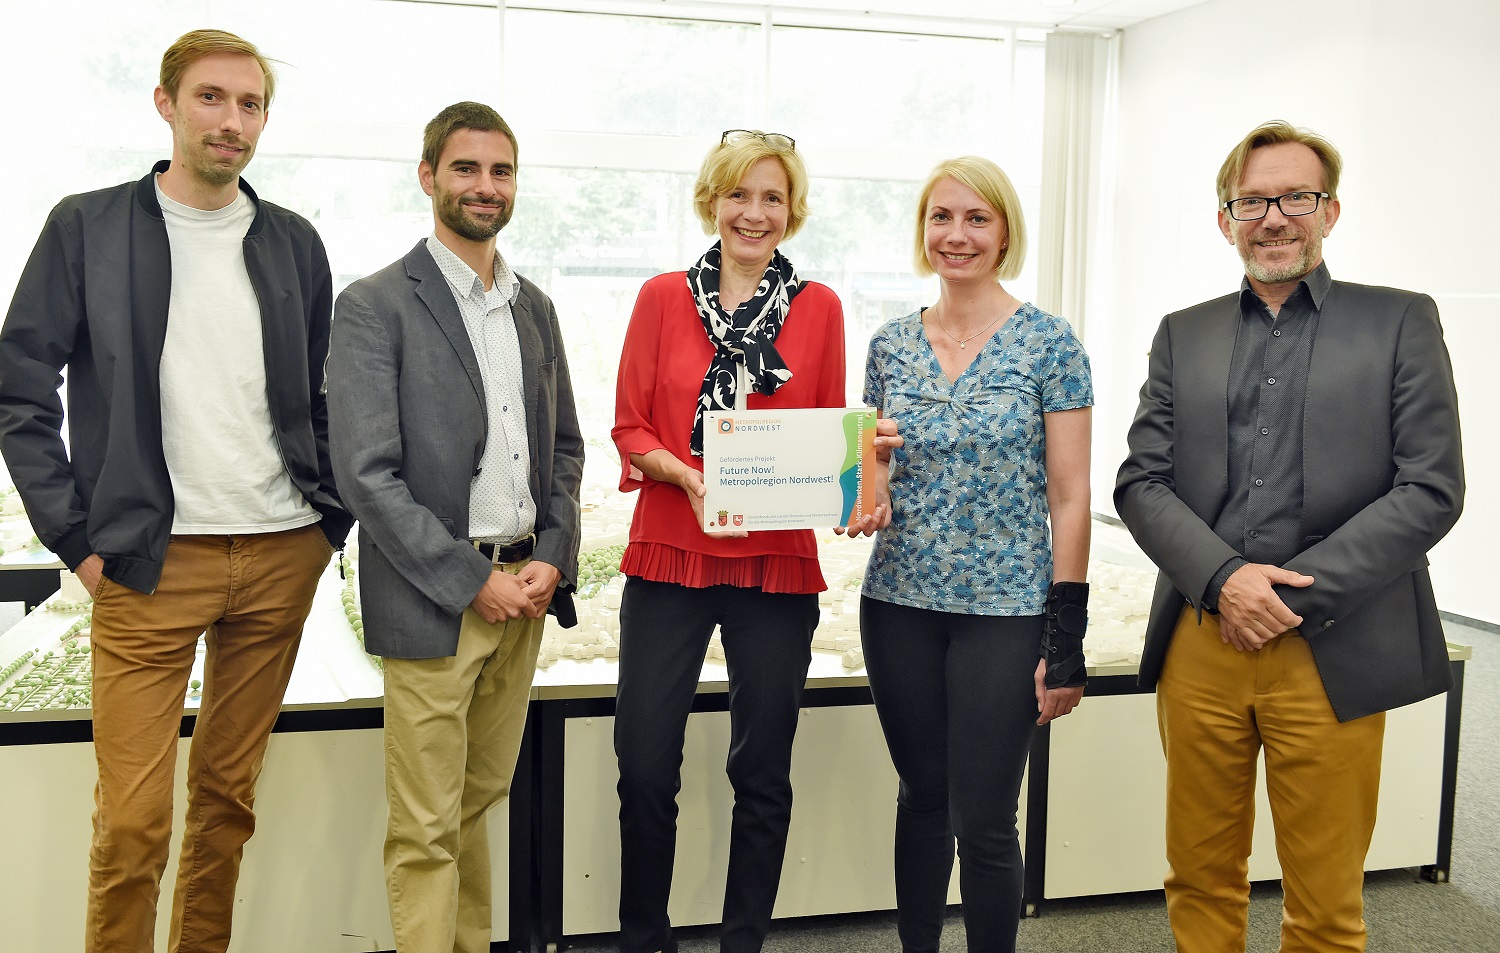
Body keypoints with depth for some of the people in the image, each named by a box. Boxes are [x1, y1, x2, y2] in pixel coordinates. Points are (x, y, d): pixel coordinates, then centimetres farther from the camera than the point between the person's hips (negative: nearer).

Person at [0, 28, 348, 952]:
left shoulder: (294, 242, 10)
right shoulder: (87, 227, 1)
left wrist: (334, 516, 5)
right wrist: (77, 537, -6)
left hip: (283, 556, 3)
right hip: (150, 561, -3)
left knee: (230, 796, 12)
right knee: (132, 819, -2)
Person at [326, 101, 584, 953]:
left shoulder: (535, 307, 13)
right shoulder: (377, 305, -6)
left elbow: (565, 447, 17)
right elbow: (367, 474, -12)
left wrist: (552, 560, 1)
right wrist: (474, 580, -14)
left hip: (525, 589, 6)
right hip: (433, 603, -5)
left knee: (479, 799, 15)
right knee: (426, 831, 2)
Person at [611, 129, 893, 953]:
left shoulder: (818, 308, 5)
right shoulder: (663, 297, 4)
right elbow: (629, 428, 3)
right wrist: (686, 474, -15)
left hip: (777, 564, 0)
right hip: (669, 556, 0)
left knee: (762, 774, 9)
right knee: (645, 768, 1)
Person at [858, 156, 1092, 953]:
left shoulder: (1047, 342, -5)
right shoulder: (890, 346, 6)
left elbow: (1069, 496, -7)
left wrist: (1066, 636, -10)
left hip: (1005, 610, -4)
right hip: (899, 604, 4)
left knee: (983, 820, 1)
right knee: (921, 796, 15)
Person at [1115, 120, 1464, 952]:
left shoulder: (1401, 322, 3)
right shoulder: (1183, 335, 11)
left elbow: (1430, 490, -5)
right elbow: (1140, 484, 5)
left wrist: (1293, 593, -13)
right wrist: (1224, 578, -12)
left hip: (1332, 656, -2)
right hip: (1200, 646, 3)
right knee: (1200, 878, 14)